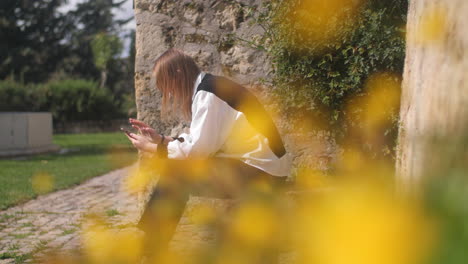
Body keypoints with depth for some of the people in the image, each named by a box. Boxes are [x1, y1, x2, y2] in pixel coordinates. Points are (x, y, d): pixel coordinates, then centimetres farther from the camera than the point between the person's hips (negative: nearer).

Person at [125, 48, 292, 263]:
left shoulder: (208, 94, -18)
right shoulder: (208, 88, 10)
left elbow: (197, 149, -20)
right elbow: (200, 141, 13)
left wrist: (151, 147, -9)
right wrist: (161, 139, 10)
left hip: (260, 171, -10)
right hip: (247, 162, 10)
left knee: (176, 173, -15)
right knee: (176, 168, 4)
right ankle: (150, 241, 10)